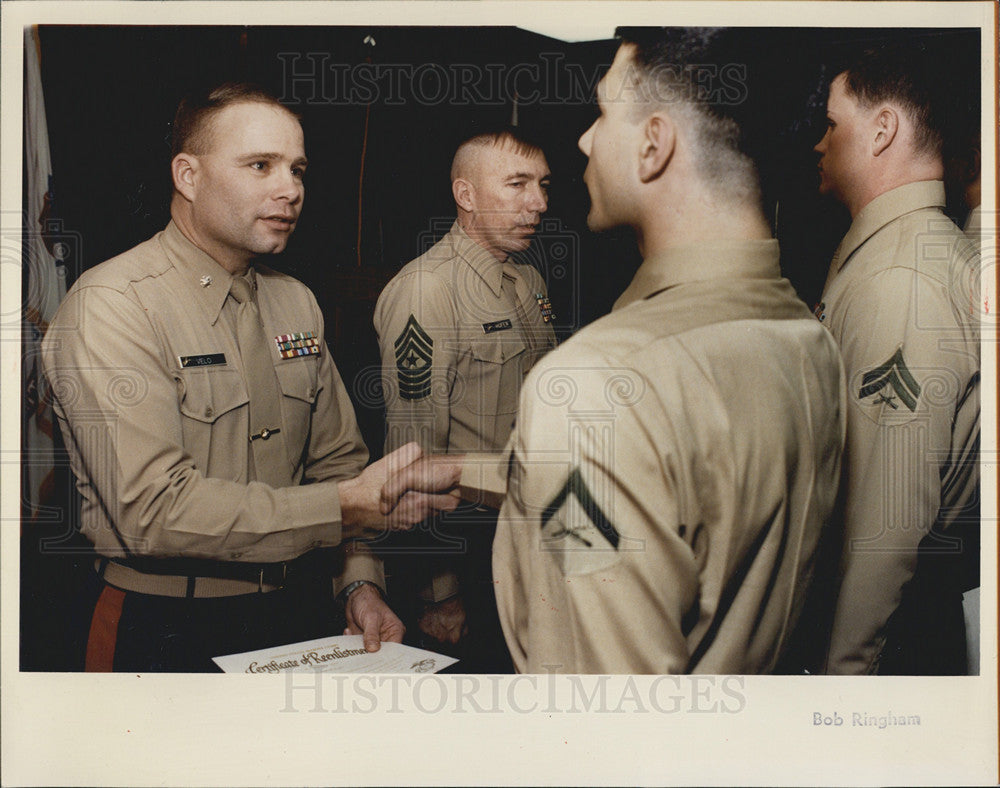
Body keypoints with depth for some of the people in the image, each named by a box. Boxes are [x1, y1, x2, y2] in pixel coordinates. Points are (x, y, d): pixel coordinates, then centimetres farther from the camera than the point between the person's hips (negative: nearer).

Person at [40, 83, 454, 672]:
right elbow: (154, 510, -23)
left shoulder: (297, 303, 10)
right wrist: (349, 506, -24)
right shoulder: (111, 306, -14)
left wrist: (360, 583, -3)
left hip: (299, 614, 5)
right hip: (168, 631, -5)